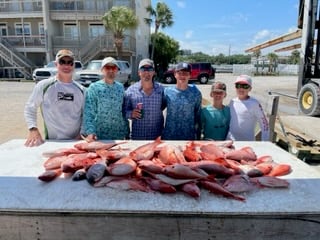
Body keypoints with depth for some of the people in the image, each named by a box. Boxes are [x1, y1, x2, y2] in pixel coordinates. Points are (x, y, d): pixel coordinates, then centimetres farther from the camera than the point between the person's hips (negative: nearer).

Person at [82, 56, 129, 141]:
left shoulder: (121, 87, 6)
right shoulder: (94, 87, -5)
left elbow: (124, 112, 10)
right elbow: (88, 113, -9)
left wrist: (127, 132, 8)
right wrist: (90, 132, -21)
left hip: (119, 135, 4)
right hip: (99, 136, -3)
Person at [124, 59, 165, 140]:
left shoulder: (161, 89, -2)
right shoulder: (130, 90, -6)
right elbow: (124, 110, -2)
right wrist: (131, 114, -21)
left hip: (157, 136, 1)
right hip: (137, 136, -1)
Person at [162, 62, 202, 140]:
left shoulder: (196, 93, -4)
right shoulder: (167, 91, -4)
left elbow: (198, 116, 3)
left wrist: (198, 136, 6)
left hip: (189, 136, 0)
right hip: (169, 136, 1)